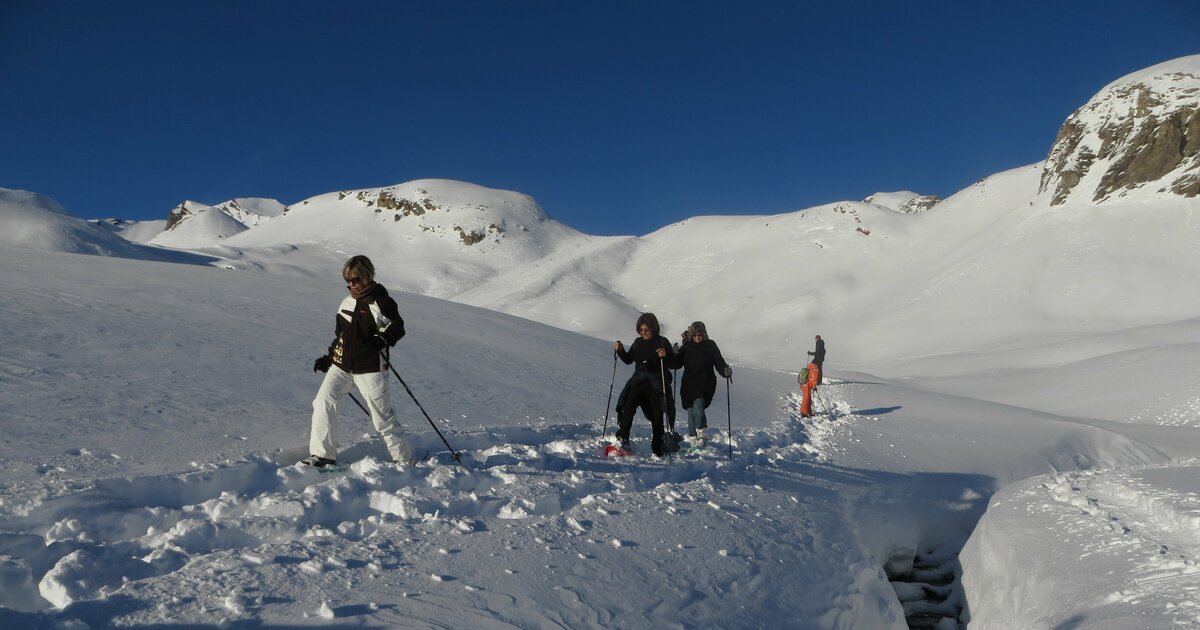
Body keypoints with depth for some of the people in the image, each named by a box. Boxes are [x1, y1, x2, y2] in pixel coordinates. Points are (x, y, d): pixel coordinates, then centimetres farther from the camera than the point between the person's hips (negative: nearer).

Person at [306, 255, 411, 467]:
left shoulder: (380, 302, -7)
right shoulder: (348, 302, 12)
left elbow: (397, 327, -8)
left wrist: (382, 339, -27)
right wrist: (328, 357, 17)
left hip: (369, 369, -6)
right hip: (342, 366, 6)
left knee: (382, 414, 0)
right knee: (323, 402, -9)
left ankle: (403, 459, 14)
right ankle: (323, 455, -1)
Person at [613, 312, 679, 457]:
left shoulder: (662, 342, -5)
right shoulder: (638, 342, 8)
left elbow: (675, 364, -7)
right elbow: (629, 359, 21)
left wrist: (666, 355, -26)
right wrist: (620, 350, 3)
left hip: (656, 385, -3)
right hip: (638, 382, 3)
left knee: (657, 417, 3)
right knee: (627, 408, -20)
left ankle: (657, 449, 13)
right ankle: (622, 439, -18)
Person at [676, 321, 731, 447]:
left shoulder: (710, 346, -1)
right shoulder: (686, 346, 3)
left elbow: (719, 362, -3)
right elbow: (678, 362, 6)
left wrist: (726, 370, -22)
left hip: (705, 383, -2)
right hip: (689, 383, 2)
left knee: (698, 406, -23)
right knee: (691, 411, 3)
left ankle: (701, 432, -4)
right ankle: (693, 438, 16)